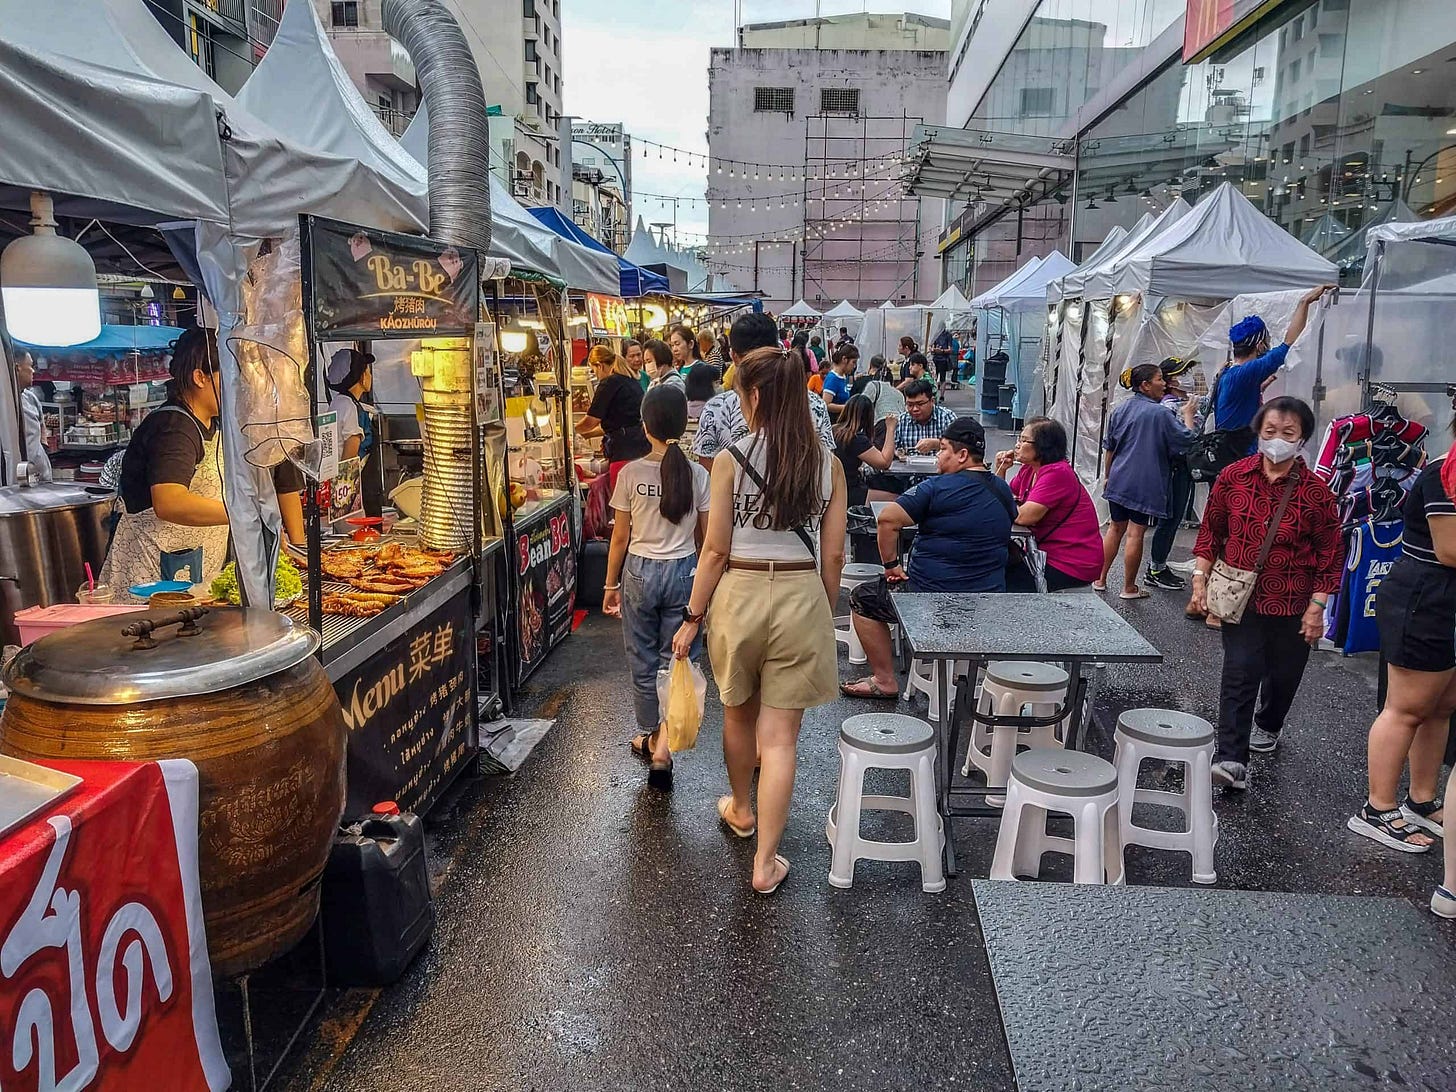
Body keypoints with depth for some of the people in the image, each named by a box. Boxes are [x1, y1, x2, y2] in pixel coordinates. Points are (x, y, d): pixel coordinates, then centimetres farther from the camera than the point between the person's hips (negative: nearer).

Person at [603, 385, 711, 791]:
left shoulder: (631, 474, -9)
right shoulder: (697, 474, -6)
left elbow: (620, 538, -4)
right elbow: (705, 538, 0)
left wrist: (611, 584, 9)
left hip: (641, 572, 0)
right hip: (683, 572, 1)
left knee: (643, 661, 15)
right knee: (675, 660, 9)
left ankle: (649, 737, 31)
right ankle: (663, 744, -5)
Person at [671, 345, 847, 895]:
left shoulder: (731, 459, -9)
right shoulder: (828, 464, -2)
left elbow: (716, 550, -8)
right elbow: (832, 556, 1)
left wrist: (692, 617, 2)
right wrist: (823, 613, 15)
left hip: (739, 596, -1)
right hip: (802, 599, 1)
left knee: (738, 715, 24)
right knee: (779, 737, 7)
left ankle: (741, 810, 47)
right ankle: (765, 862, 12)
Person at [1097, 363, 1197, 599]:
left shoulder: (1119, 411, 7)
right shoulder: (1160, 413, -12)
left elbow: (1109, 448, 13)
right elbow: (1186, 439, -8)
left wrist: (1108, 476, 24)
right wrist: (1188, 415, 8)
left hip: (1118, 481, 6)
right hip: (1145, 484, -6)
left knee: (1115, 528, 16)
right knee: (1136, 533, 0)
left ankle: (1100, 579, 20)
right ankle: (1129, 588, 7)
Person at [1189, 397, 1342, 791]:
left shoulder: (1315, 491, -6)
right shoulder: (1233, 477, -2)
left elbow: (1330, 555, -1)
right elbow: (1211, 531, 7)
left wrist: (1317, 607, -4)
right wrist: (1200, 576, -1)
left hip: (1292, 604, 1)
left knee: (1283, 674, 15)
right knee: (1240, 673, -9)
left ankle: (1267, 725, 45)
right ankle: (1231, 760, -10)